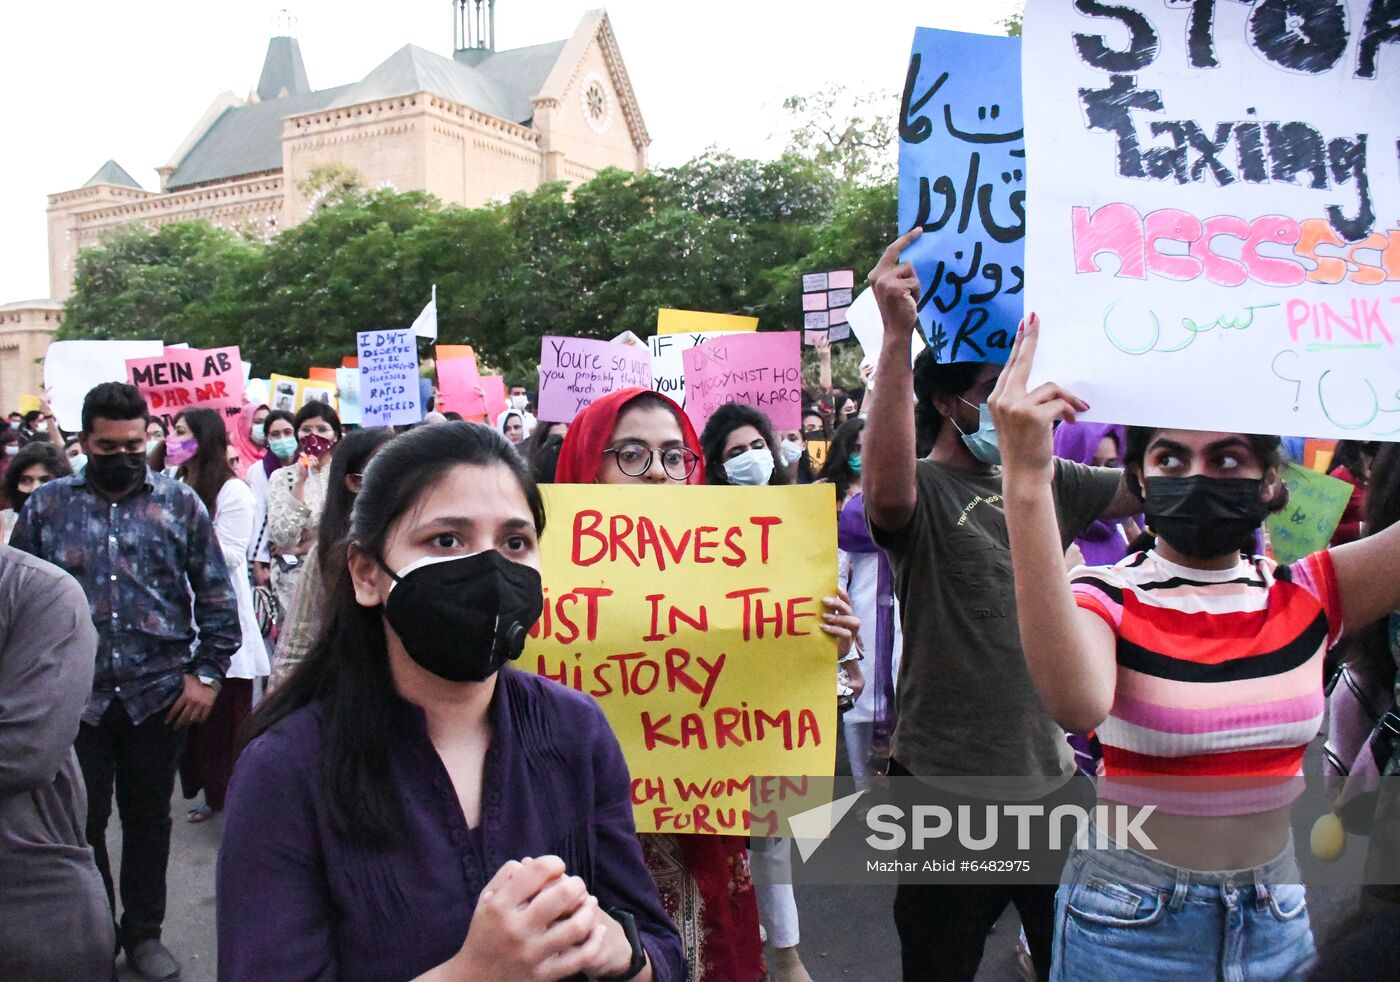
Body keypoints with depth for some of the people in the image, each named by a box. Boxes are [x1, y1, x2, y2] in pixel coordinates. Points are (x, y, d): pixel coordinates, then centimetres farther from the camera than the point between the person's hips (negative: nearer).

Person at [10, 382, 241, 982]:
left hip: (159, 695, 0)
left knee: (149, 819, 13)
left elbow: (216, 596, 1)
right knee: (82, 822, 10)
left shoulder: (180, 504, 1)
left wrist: (207, 673, -4)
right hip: (74, 697, 0)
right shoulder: (46, 507, 3)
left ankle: (143, 933, 30)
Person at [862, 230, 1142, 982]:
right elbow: (885, 492, -37)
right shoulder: (923, 490, -14)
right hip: (947, 785, -6)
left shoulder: (1046, 482, 7)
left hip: (1048, 774, 6)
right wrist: (898, 335, -42)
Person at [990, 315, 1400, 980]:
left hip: (1277, 920, 4)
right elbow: (1078, 704, -37)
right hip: (1131, 923, -3)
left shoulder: (1307, 595, -2)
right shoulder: (1105, 597, -14)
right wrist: (1028, 482, -45)